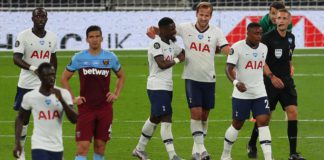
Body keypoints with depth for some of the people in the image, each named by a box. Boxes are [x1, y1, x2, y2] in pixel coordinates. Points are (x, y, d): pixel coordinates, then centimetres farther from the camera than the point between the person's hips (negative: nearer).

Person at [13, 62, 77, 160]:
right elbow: (20, 119, 10)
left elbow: (74, 119, -9)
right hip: (39, 146, -3)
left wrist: (61, 100, -20)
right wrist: (17, 143, 4)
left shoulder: (64, 94, -2)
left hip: (57, 147, 3)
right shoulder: (30, 97, -5)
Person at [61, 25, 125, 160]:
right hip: (85, 107, -2)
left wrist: (116, 94, 7)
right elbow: (64, 78, 9)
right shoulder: (79, 58, -2)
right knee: (82, 146, -10)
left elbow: (121, 76, 20)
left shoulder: (110, 57, 3)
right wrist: (73, 98, 1)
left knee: (100, 145, 7)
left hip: (105, 107, 2)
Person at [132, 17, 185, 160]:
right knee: (166, 120, -12)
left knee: (155, 118, 18)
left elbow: (183, 53, 25)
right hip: (157, 87, -10)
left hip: (167, 87, 10)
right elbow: (162, 64, -23)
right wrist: (177, 60, -9)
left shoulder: (171, 44, 13)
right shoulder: (156, 44, -15)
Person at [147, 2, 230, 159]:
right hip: (191, 78, -2)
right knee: (196, 112, -12)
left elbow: (226, 49, -13)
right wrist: (154, 31, -12)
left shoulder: (216, 32, -2)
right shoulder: (185, 28, -3)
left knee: (204, 115, 8)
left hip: (209, 79, 2)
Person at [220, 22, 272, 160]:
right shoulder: (237, 47, -12)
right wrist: (235, 82, -33)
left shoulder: (264, 48, 7)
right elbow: (229, 68, -17)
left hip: (260, 93, 4)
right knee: (237, 125, 7)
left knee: (263, 122, -10)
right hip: (241, 94, -4)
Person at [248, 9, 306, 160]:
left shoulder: (291, 37, 8)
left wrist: (291, 66, 11)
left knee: (293, 112, -9)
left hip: (287, 81, 5)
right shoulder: (268, 37, -11)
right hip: (270, 81, -5)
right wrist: (272, 76, -21)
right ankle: (252, 145, 29)